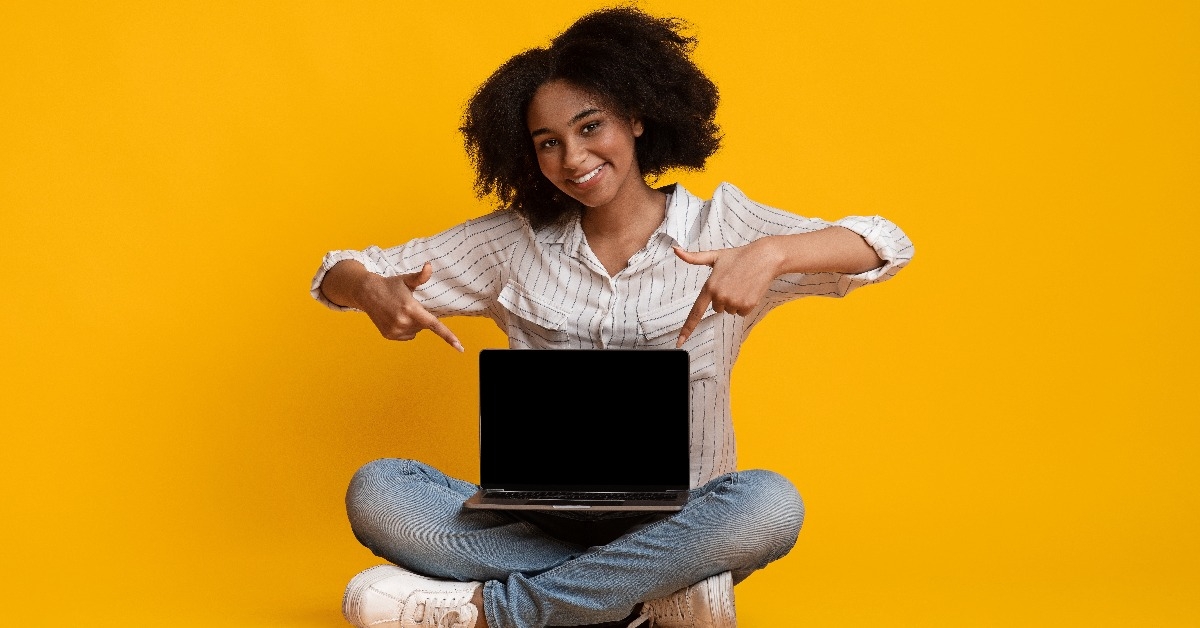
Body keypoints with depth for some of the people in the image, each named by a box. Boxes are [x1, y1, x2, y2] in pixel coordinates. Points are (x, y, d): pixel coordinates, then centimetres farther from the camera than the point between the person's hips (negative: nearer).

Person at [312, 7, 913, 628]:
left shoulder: (719, 228, 0)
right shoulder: (515, 242, 5)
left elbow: (887, 247, -11)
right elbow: (338, 275, 7)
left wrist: (773, 253, -31)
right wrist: (373, 290, -19)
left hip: (675, 522, -1)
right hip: (541, 520, 2)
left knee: (771, 505, -33)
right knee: (374, 491, -21)